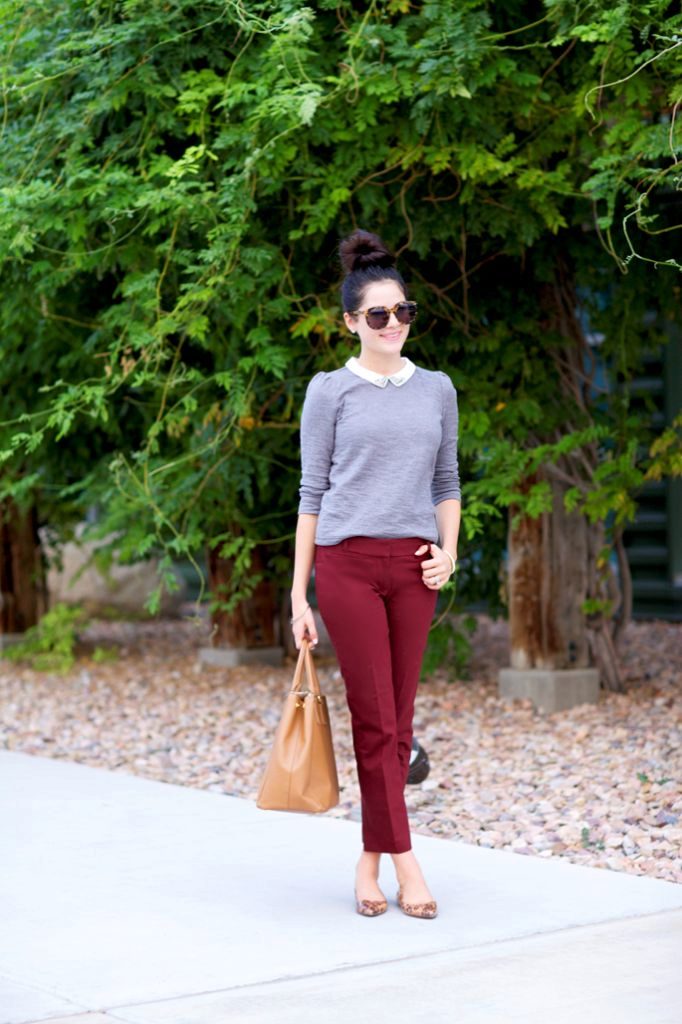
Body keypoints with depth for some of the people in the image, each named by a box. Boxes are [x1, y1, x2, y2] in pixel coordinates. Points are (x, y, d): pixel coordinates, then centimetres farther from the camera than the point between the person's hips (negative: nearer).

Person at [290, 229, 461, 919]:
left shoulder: (437, 390, 13)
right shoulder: (330, 392, 4)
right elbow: (313, 492, 4)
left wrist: (448, 552, 2)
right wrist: (299, 593, 1)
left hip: (413, 565, 3)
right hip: (348, 561, -3)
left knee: (398, 721, 4)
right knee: (374, 719, -5)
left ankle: (370, 860, 13)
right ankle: (404, 861, -2)